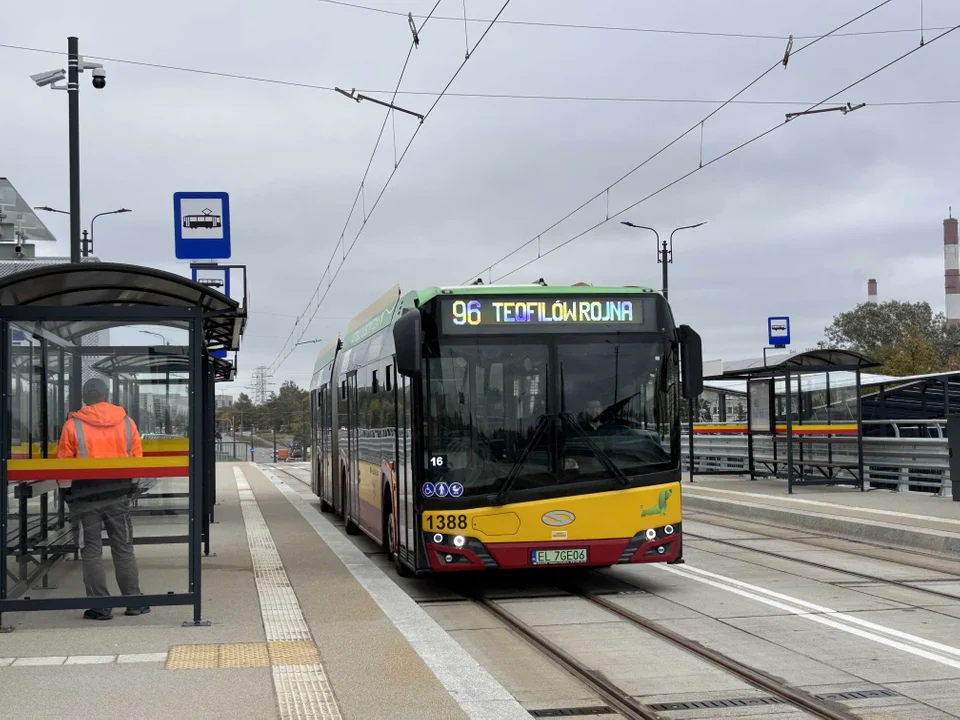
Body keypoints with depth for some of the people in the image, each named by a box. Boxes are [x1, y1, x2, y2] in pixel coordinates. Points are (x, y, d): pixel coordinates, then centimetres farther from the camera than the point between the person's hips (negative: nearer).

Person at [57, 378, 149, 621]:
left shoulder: (73, 425, -7)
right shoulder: (126, 422, 0)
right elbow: (137, 459, 3)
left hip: (85, 496, -3)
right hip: (118, 494, 3)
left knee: (91, 551, 5)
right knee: (123, 549, 13)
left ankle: (100, 607, 5)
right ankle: (134, 601, 15)